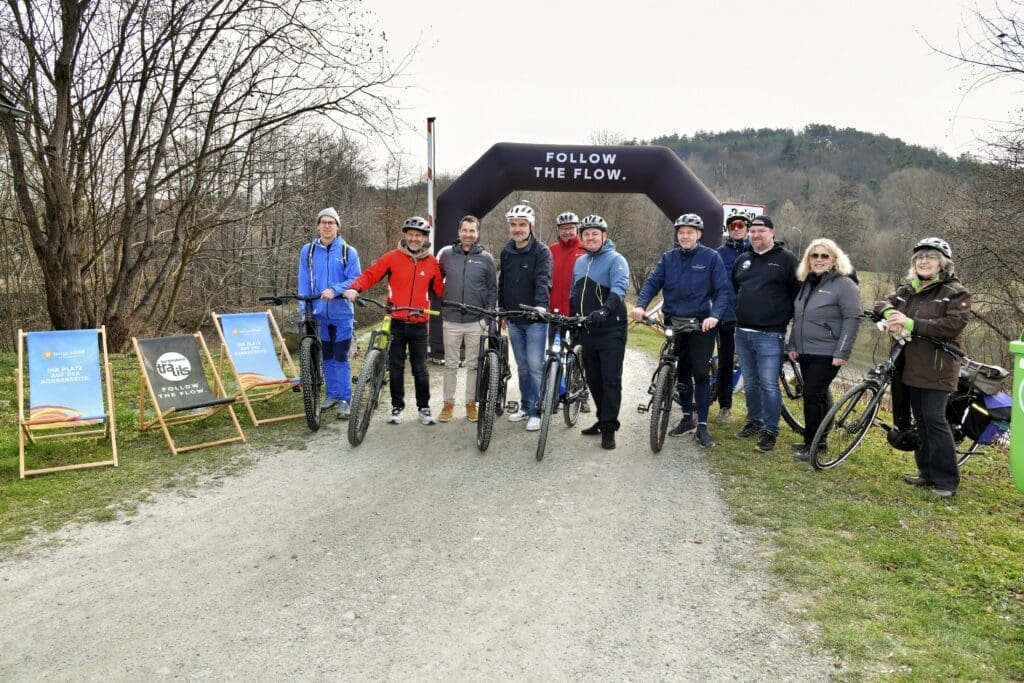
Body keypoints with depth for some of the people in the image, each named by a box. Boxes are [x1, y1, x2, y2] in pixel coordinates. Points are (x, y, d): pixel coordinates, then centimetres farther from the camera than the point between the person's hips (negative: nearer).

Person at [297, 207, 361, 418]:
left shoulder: (348, 251, -2)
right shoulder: (308, 251, 5)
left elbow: (356, 280, -9)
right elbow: (304, 283, 5)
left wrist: (334, 290, -23)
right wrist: (303, 310, -2)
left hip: (342, 313, -3)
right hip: (319, 313, 3)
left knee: (341, 357, -2)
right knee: (327, 357, 13)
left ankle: (344, 400, 4)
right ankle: (332, 395, 24)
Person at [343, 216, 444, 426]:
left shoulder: (432, 262, 2)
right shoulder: (393, 257, -2)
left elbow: (440, 290, 8)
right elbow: (370, 274, -6)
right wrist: (355, 288, -22)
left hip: (419, 325, 0)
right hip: (396, 323, 0)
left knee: (420, 369, 7)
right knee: (396, 367, 8)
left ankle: (424, 407, 19)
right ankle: (397, 407, 21)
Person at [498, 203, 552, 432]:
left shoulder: (541, 251, -8)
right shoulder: (506, 252, 9)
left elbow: (543, 280, -22)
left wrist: (541, 305, -37)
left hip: (535, 319, -5)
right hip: (514, 320, 6)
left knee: (535, 366, -5)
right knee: (522, 366, 13)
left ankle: (536, 412, 3)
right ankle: (525, 407, 24)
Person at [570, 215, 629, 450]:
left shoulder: (615, 259, -7)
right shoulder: (579, 262, 15)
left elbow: (619, 287, -24)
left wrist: (605, 310, -41)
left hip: (610, 331, -6)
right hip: (587, 331, 7)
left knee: (611, 380, -5)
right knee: (593, 380, 12)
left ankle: (609, 428, 1)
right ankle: (603, 419, 27)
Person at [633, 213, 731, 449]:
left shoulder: (711, 257, -3)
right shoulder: (668, 258, 6)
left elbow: (723, 290, -9)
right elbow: (652, 283, -2)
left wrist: (715, 315, -25)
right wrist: (641, 305, -20)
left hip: (701, 325, -3)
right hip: (674, 324, 4)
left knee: (700, 374, -5)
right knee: (682, 373, 13)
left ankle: (702, 427, 3)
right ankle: (687, 418, 27)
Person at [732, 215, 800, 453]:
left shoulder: (787, 259, -3)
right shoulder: (742, 260, 14)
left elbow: (800, 292, -4)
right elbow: (731, 289, 23)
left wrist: (786, 318, -5)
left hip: (769, 334, -6)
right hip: (743, 333, 6)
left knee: (769, 384, -5)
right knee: (750, 383, 15)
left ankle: (769, 431, 3)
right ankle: (754, 422, 28)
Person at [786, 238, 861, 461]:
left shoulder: (844, 285, -9)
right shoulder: (807, 284, 13)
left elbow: (852, 319, -14)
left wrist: (842, 353, -19)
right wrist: (792, 345, 16)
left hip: (826, 354, -7)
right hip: (805, 352, 7)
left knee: (813, 395, -9)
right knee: (818, 396, 13)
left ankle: (811, 444, 1)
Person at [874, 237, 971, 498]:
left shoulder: (956, 292, -6)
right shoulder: (907, 290, 15)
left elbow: (954, 324, -18)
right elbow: (883, 303, 11)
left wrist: (912, 324, -24)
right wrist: (890, 314, -14)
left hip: (937, 368, -7)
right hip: (911, 366, 7)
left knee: (934, 420, -10)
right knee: (921, 420, 12)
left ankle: (947, 480, -1)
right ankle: (928, 472, 23)